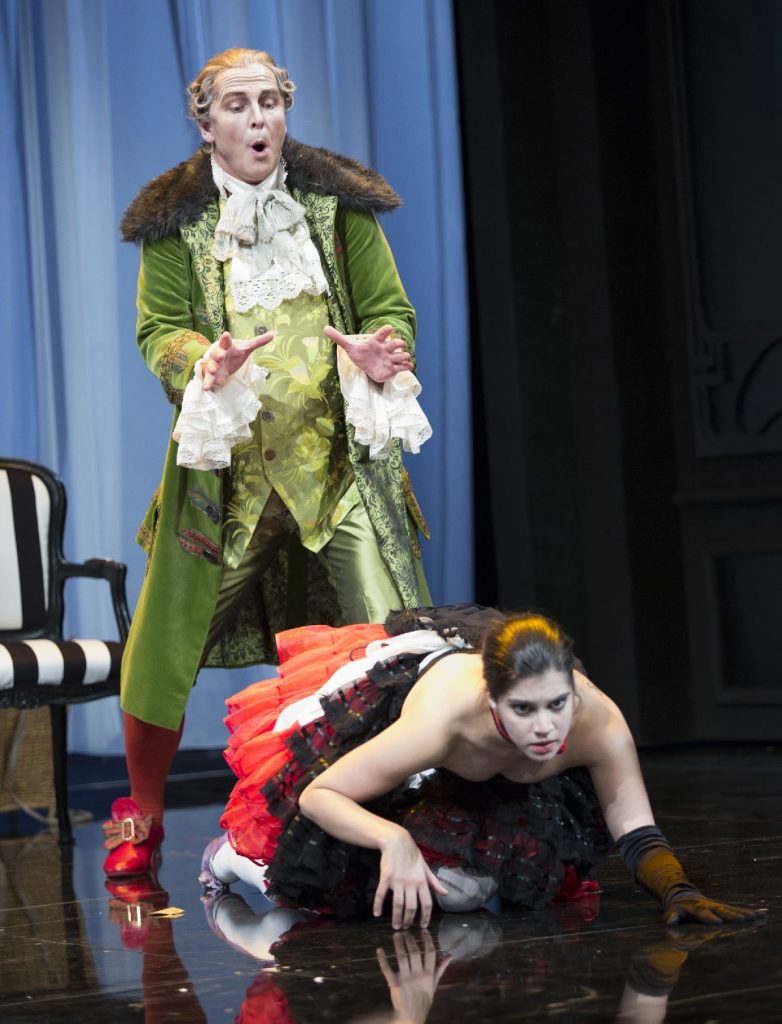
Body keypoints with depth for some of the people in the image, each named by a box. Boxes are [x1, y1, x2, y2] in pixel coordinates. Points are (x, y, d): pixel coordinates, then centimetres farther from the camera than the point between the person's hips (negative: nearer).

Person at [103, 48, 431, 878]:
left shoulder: (338, 202, 6)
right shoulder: (175, 219, 3)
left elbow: (390, 308, 8)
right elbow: (157, 328, 3)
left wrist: (382, 356, -14)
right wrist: (203, 363, -19)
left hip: (338, 452, 1)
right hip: (224, 459, 0)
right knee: (166, 638, -1)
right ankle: (141, 819, 19)